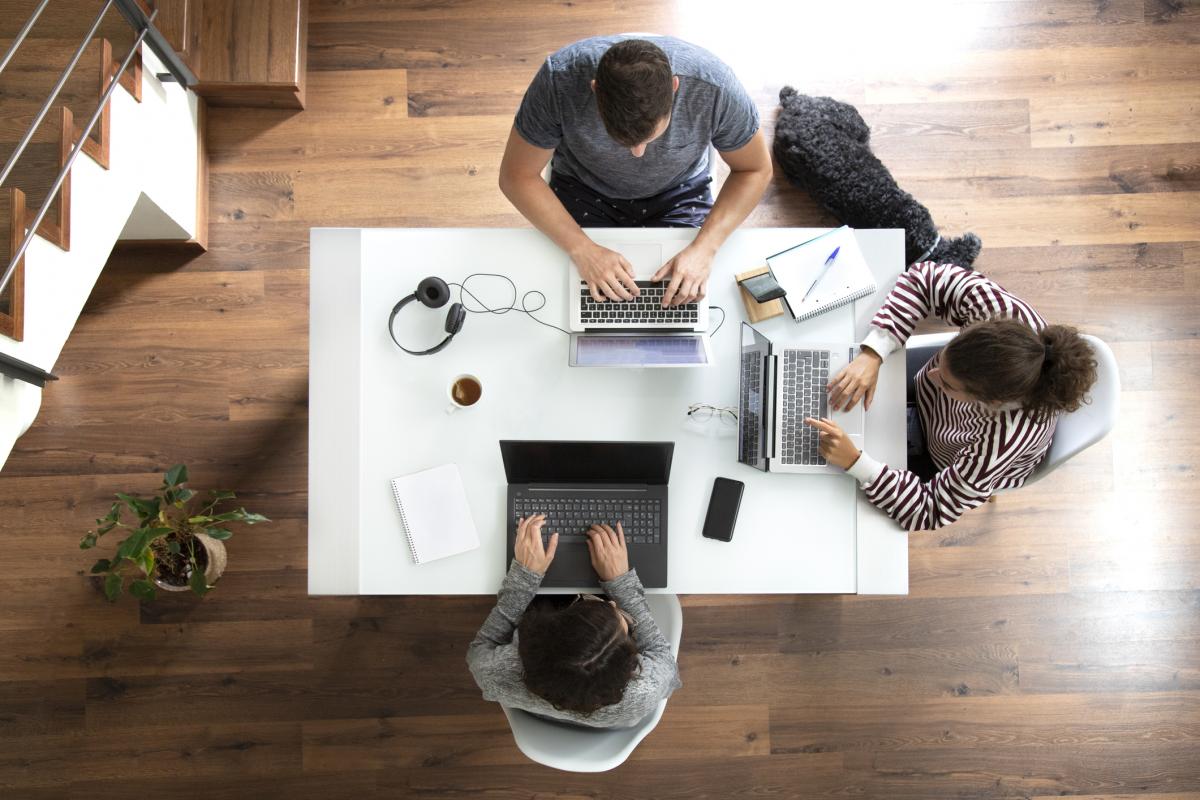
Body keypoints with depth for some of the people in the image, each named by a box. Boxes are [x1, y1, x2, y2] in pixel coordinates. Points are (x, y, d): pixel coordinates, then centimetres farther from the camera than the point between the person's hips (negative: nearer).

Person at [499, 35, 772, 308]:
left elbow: (755, 170, -14)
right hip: (584, 190, 0)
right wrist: (582, 249, -32)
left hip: (678, 194, 1)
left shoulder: (713, 84, -31)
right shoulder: (559, 78, -33)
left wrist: (704, 248, -28)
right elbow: (517, 176, -20)